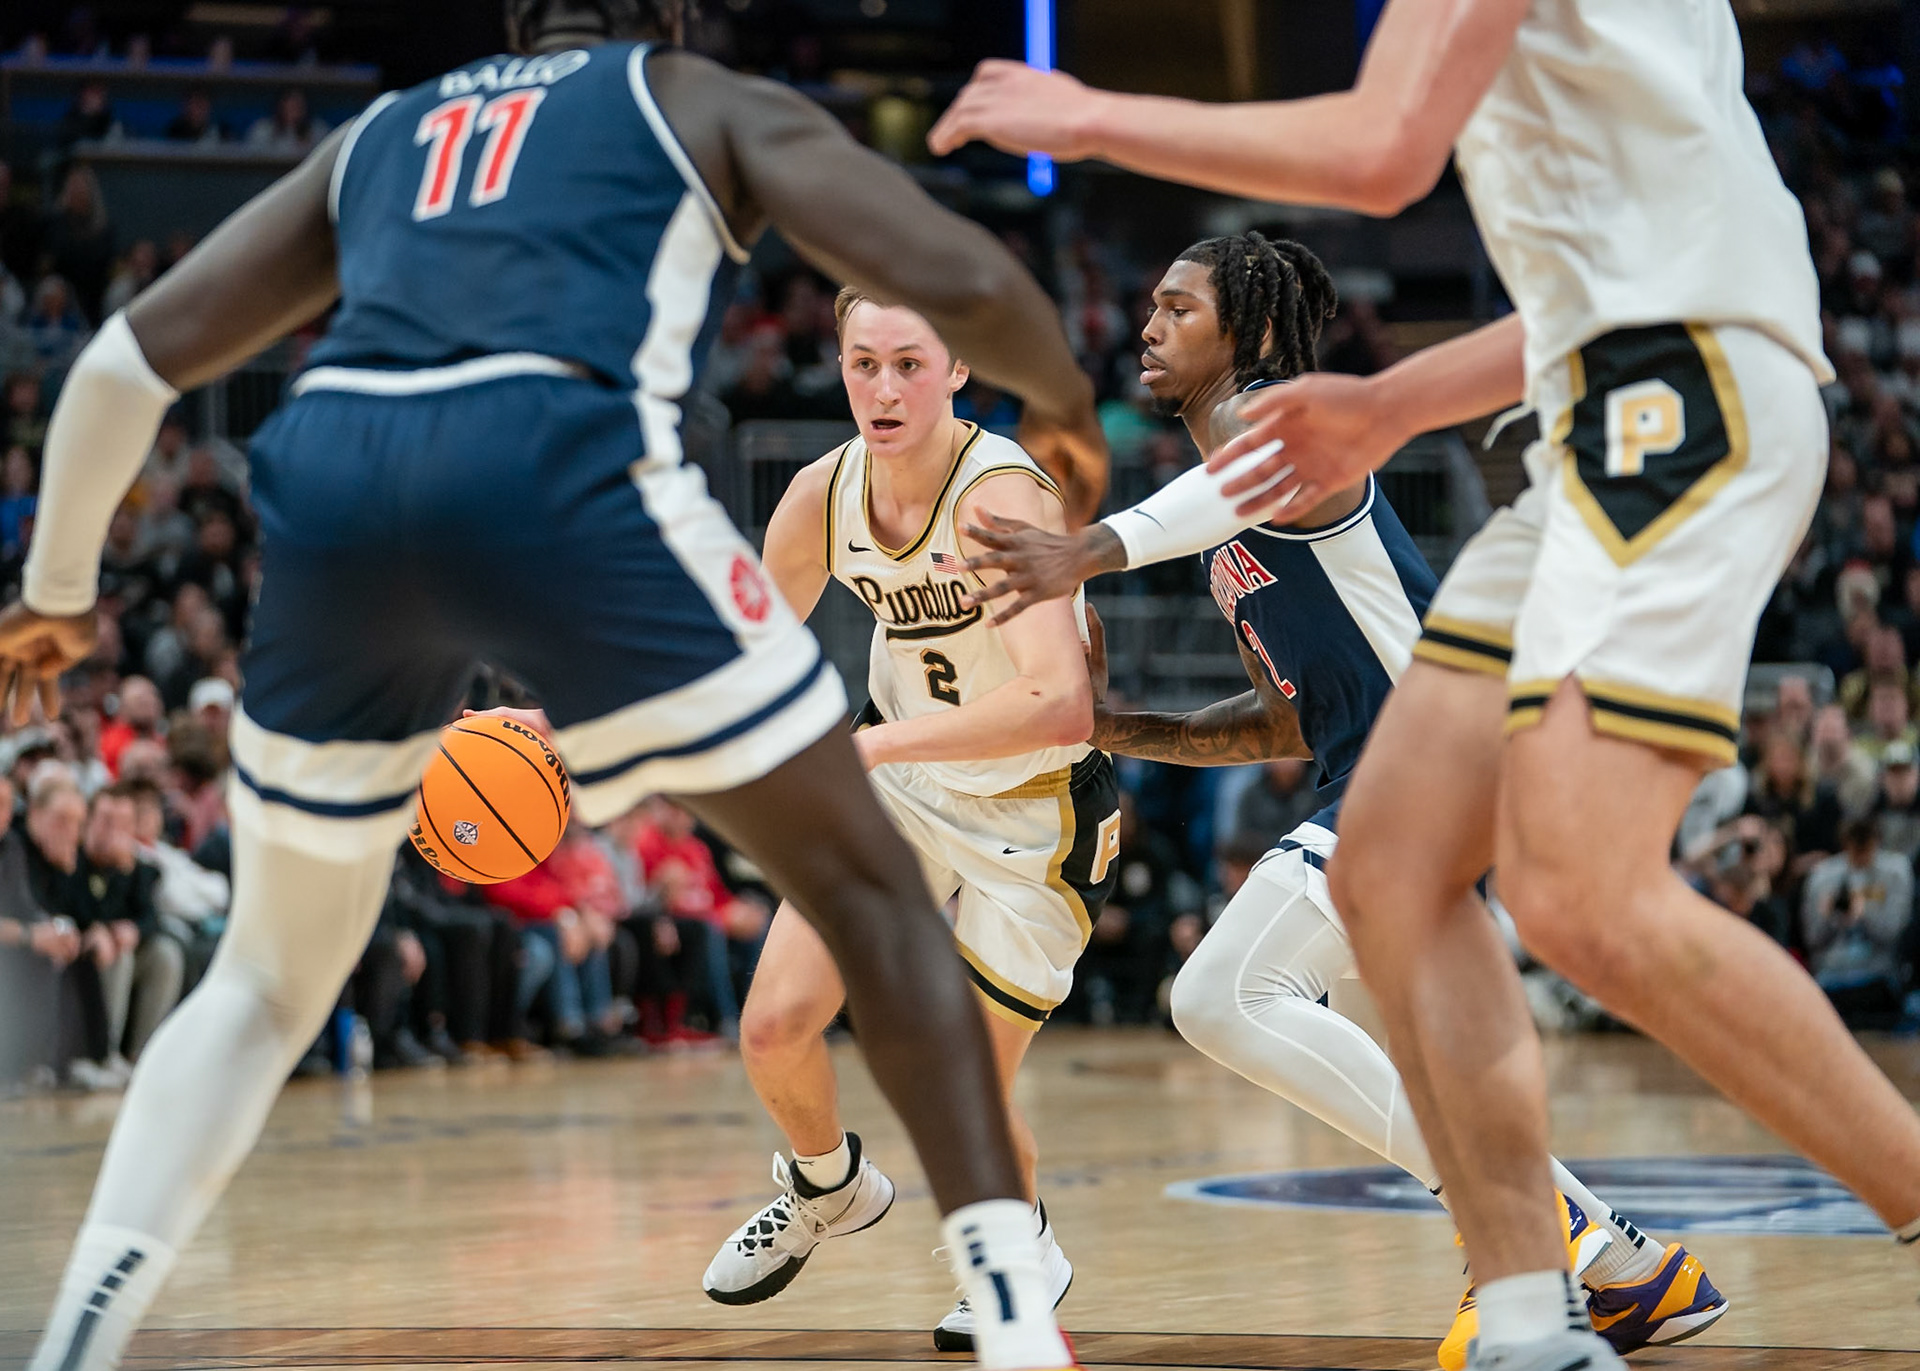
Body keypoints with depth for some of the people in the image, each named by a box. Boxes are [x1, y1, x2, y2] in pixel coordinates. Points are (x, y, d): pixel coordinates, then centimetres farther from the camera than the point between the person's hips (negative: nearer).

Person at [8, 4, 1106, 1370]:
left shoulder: (377, 132, 36)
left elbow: (130, 355, 31)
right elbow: (960, 277, 11)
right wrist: (1067, 406, 32)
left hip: (330, 475, 4)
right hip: (554, 467, -4)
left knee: (272, 976, 24)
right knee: (867, 886, 12)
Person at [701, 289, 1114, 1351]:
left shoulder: (1001, 495, -30)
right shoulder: (821, 497, -11)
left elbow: (1061, 707, -42)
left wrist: (868, 744, -45)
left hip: (1034, 811, -5)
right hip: (899, 784, 5)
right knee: (774, 1025, -4)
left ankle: (1025, 1248, 30)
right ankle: (828, 1187, 30)